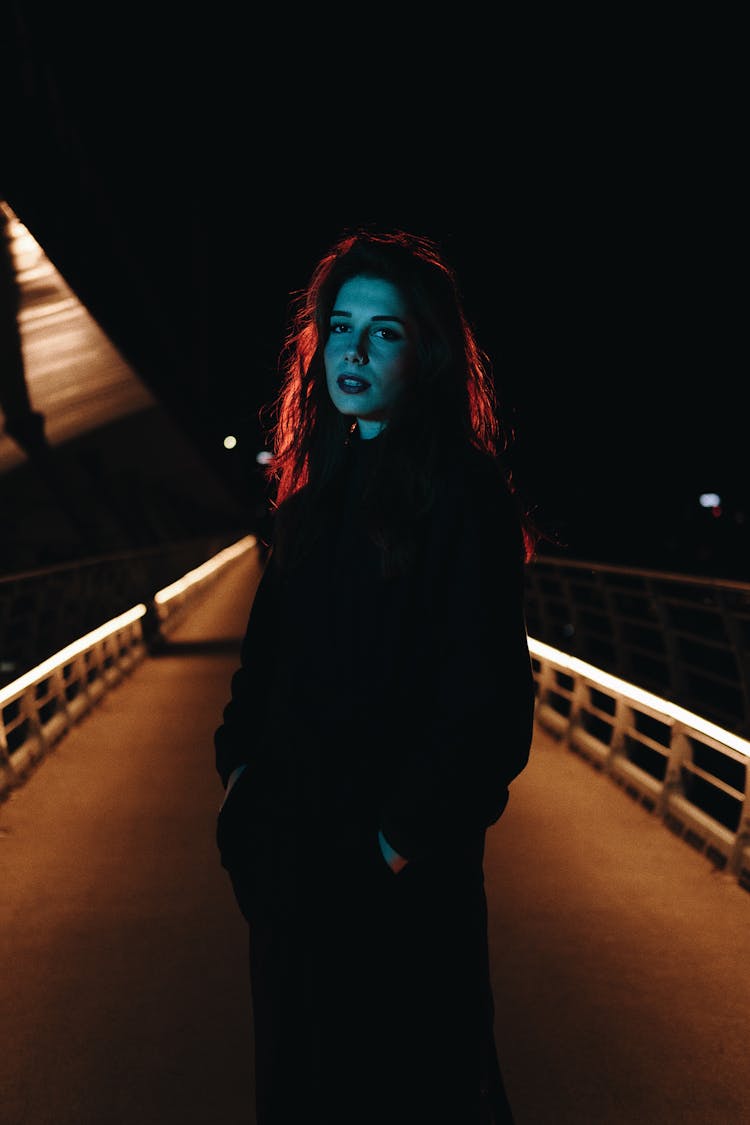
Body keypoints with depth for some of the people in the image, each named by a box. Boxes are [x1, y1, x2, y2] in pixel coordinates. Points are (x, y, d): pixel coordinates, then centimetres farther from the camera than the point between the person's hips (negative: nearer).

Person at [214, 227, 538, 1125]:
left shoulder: (463, 492, -17)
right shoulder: (319, 481, 7)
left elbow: (483, 689, -20)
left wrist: (408, 834, -18)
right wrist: (242, 758, 4)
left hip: (396, 856, -7)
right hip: (293, 832, 7)